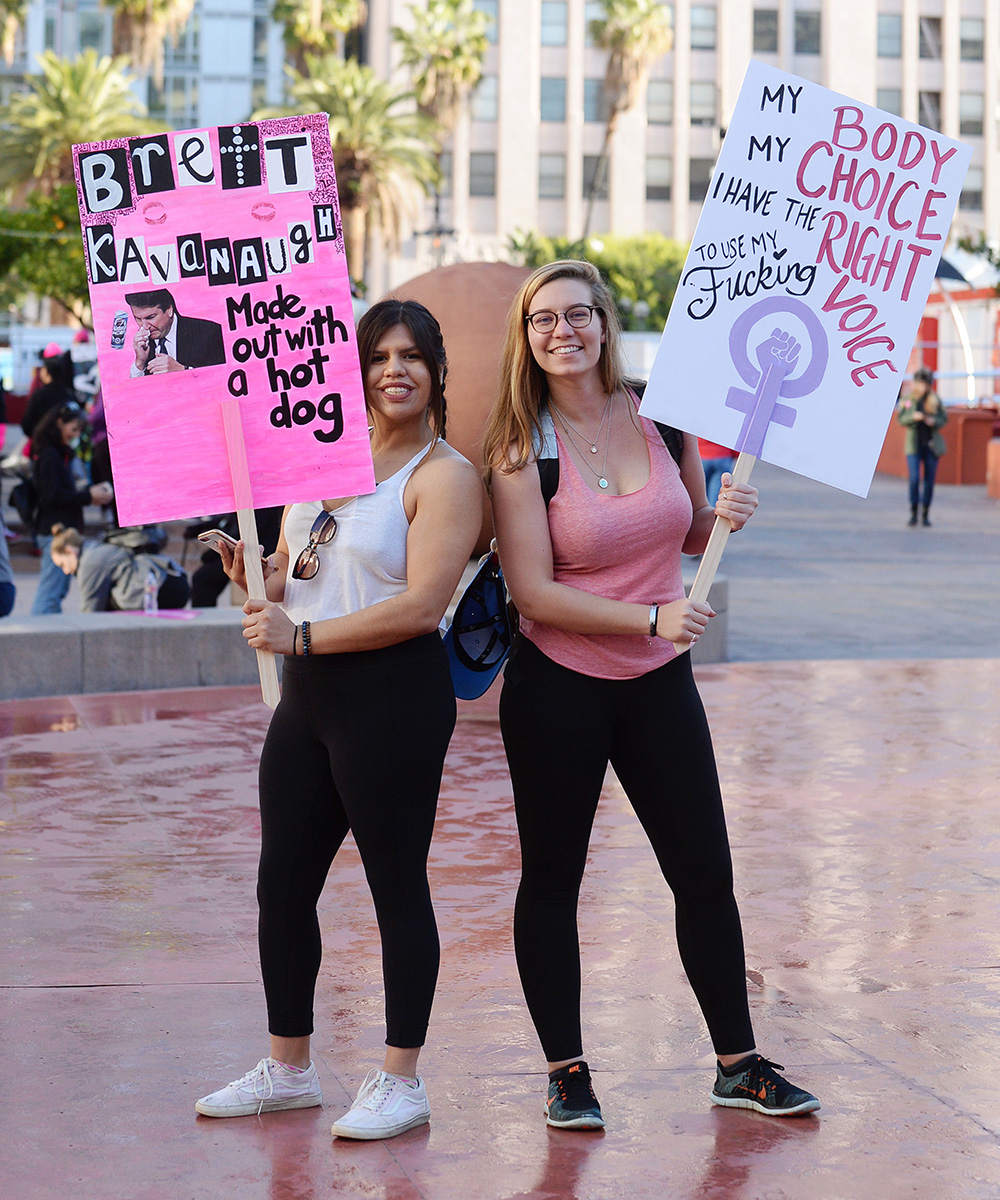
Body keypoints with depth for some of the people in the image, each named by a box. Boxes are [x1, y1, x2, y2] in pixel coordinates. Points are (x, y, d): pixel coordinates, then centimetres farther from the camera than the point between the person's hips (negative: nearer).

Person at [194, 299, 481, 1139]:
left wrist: (303, 636, -19)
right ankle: (288, 1067, 27)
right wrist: (256, 574, -3)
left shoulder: (444, 477, -9)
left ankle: (401, 1082, 12)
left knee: (397, 884, 1)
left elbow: (422, 605, -19)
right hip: (309, 693, 8)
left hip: (395, 693, -8)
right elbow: (290, 567, 21)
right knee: (282, 885, 12)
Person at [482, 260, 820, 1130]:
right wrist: (651, 617, -22)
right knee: (552, 880, 6)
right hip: (557, 689, -3)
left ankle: (739, 1064, 20)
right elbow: (533, 592, -16)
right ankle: (567, 1073, 19)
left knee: (706, 874, 7)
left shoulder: (663, 415, 0)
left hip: (659, 684, 3)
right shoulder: (522, 449, -11)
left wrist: (725, 515, -8)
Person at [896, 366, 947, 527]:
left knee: (929, 480, 2)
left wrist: (934, 421, -16)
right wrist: (913, 417, -21)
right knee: (914, 478, -14)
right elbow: (901, 419, -2)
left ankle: (925, 514, 13)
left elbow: (944, 419, 5)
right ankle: (913, 512, -4)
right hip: (914, 444, -1)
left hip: (931, 444, 1)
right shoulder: (906, 399, 3)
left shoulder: (935, 400, 5)